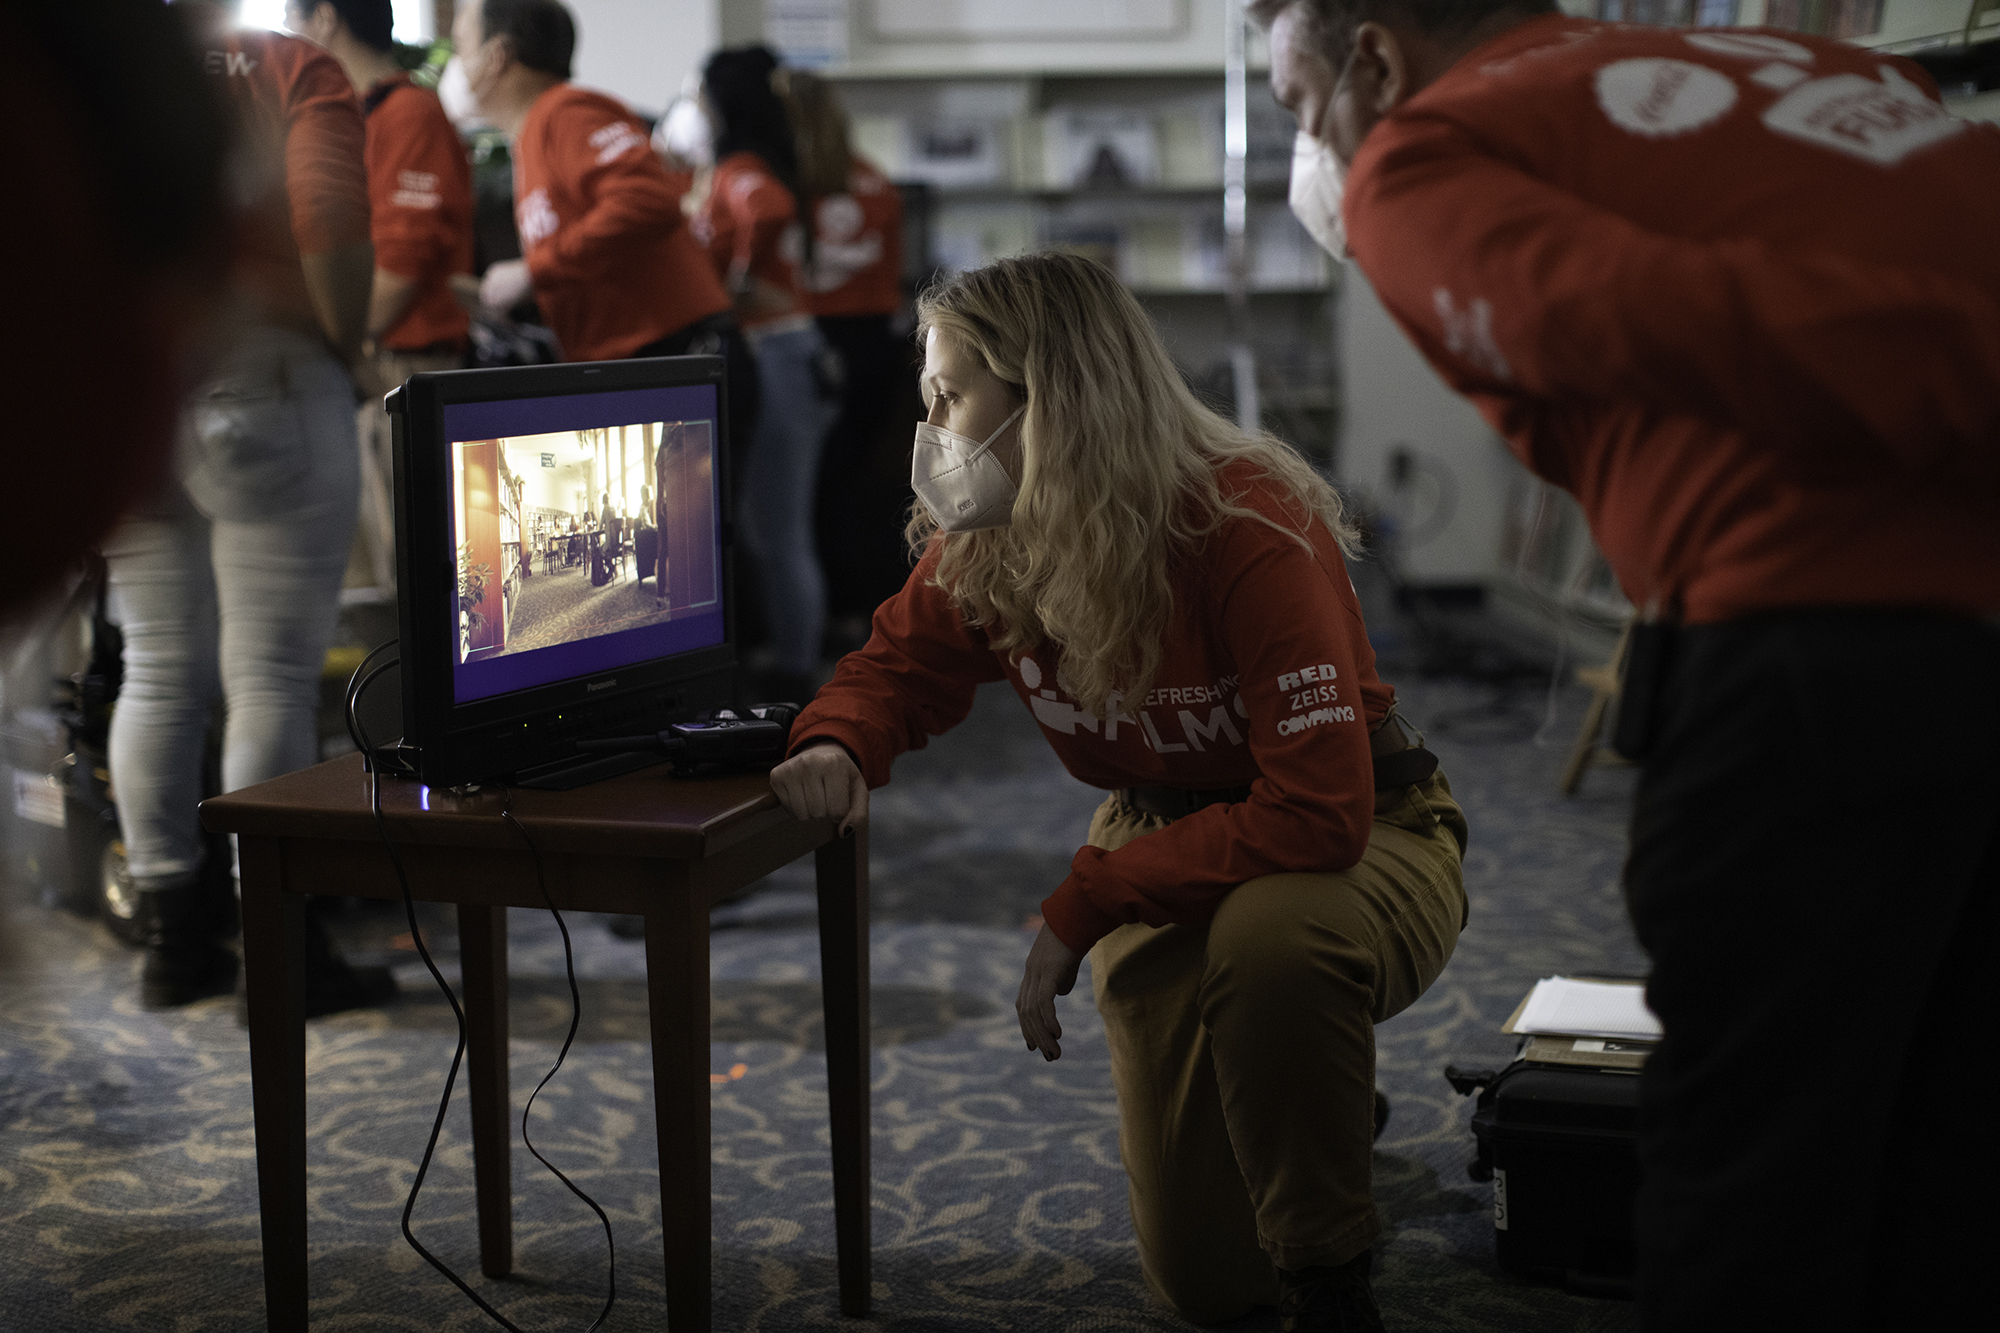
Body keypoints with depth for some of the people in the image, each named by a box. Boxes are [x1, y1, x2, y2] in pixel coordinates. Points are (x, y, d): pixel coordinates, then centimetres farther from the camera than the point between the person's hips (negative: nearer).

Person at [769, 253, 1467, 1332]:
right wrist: (841, 748, -19)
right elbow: (899, 663, 6)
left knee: (1268, 934, -44)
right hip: (1171, 854, 5)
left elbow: (1318, 814, -36)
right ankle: (1315, 1100, 37)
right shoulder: (983, 548, -11)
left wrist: (1082, 904, -31)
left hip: (1363, 841, -5)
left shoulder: (1253, 529, -30)